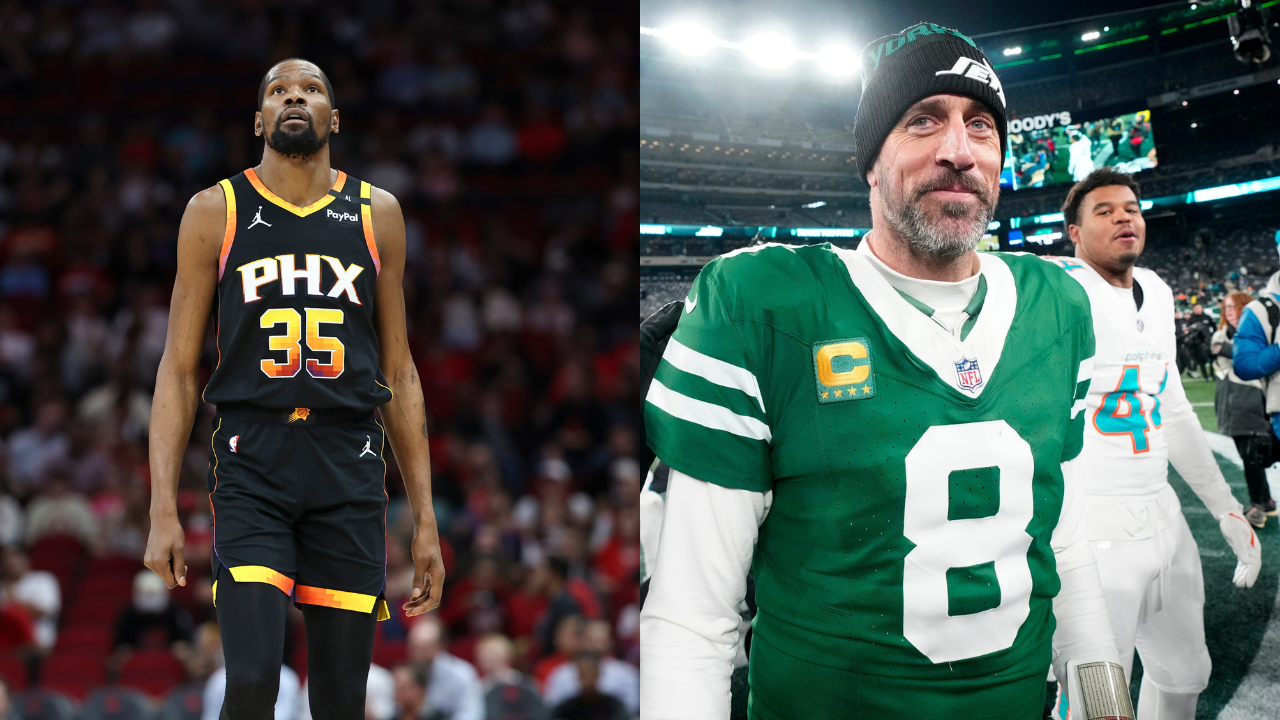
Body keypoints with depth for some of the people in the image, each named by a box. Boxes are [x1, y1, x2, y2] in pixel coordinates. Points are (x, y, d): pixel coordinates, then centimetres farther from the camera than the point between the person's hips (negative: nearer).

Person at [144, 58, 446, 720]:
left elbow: (399, 373, 14)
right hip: (251, 465, -2)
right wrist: (163, 510, -4)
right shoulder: (216, 212, 6)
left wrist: (424, 517, 9)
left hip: (349, 467, 2)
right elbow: (178, 368, 6)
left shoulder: (376, 215, 11)